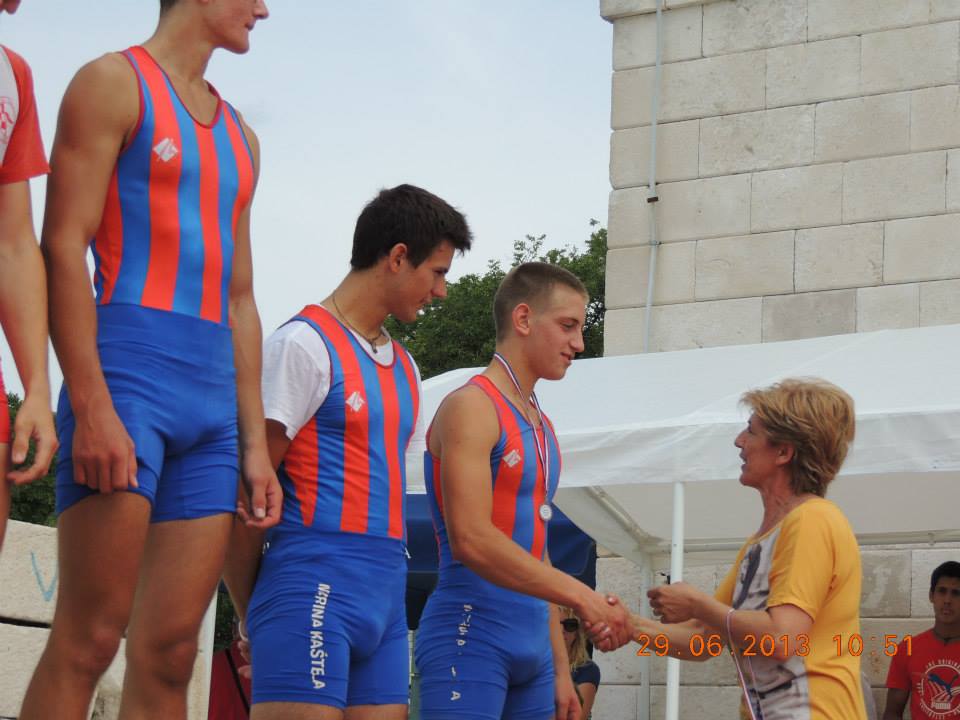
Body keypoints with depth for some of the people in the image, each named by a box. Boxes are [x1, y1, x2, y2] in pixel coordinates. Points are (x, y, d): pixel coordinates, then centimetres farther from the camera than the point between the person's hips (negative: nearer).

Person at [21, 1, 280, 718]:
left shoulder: (239, 136, 25)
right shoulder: (115, 82, 4)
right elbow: (64, 246, -7)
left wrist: (254, 442, 16)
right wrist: (91, 407, -17)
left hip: (214, 396, 7)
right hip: (129, 371, -7)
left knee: (170, 653, 1)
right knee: (87, 641, -12)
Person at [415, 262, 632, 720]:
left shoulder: (541, 427, 20)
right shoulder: (471, 407, -8)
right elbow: (471, 539, -20)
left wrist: (560, 667, 18)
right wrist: (582, 597, -21)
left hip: (532, 645, 9)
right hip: (471, 635, -9)